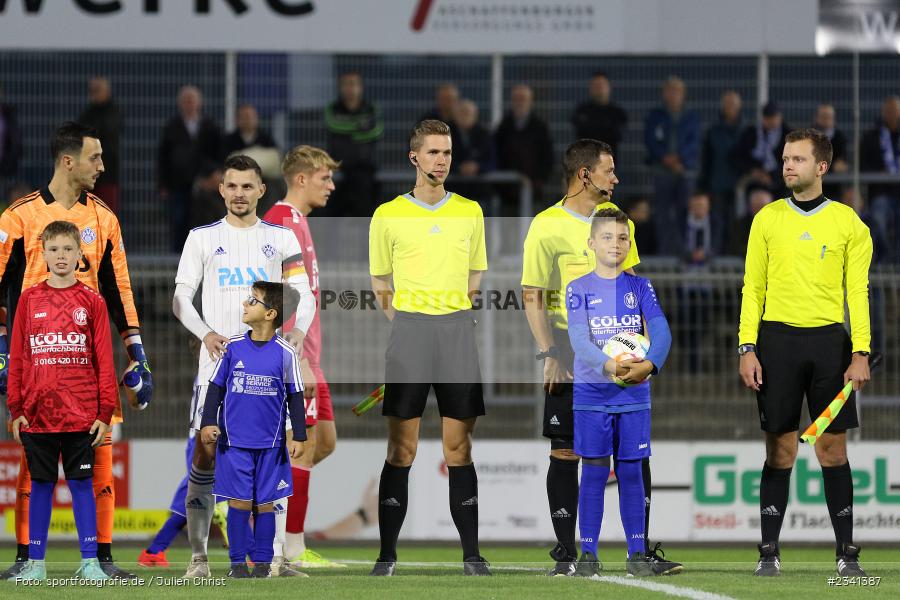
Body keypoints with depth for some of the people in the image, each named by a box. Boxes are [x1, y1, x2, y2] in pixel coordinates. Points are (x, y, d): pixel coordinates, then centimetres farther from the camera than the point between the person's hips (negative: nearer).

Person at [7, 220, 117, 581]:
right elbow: (17, 357, 6)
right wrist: (16, 409, 2)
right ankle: (36, 562, 11)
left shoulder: (92, 302, 2)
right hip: (37, 413, 1)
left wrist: (105, 412, -3)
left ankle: (90, 561, 6)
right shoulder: (29, 300, 5)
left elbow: (104, 360, 1)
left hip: (81, 414, -1)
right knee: (41, 484, 6)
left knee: (82, 483, 2)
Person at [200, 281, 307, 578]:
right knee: (239, 501, -1)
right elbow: (216, 387, 7)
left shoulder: (285, 353, -3)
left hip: (270, 443, -1)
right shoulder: (233, 347, 1)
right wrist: (208, 423, -2)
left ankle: (263, 562, 13)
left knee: (264, 503, 5)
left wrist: (298, 437, 0)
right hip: (234, 441, 1)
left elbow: (295, 397, 3)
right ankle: (238, 562, 6)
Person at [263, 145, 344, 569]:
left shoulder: (296, 221, 17)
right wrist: (301, 363, -22)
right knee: (304, 446, -6)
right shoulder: (283, 222, -14)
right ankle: (294, 550, -2)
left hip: (305, 358, 10)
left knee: (324, 441, 13)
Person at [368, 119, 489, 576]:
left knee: (459, 448, 2)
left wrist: (454, 314, 11)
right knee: (401, 450, -3)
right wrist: (402, 321, 4)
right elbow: (379, 280, 12)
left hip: (457, 329, 2)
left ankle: (471, 553, 3)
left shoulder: (470, 213, 9)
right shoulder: (388, 215, 3)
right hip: (408, 331, -2)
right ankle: (387, 553, -1)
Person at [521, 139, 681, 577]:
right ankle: (566, 553, 6)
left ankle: (642, 549, 6)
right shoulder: (547, 227, -7)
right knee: (565, 453, -1)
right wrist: (548, 354, -13)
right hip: (570, 355, -5)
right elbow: (532, 297, -5)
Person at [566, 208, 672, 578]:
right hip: (591, 393, -2)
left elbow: (661, 331, -9)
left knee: (631, 474, 5)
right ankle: (588, 554, 4)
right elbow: (578, 339, -14)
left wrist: (649, 364, -30)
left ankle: (637, 553, 9)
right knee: (593, 474, 0)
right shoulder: (579, 289, -1)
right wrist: (609, 365, -32)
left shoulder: (640, 288, 5)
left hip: (634, 394, 2)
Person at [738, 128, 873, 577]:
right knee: (779, 452, 0)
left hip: (829, 339, 0)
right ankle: (769, 552, 5)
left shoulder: (847, 222, 5)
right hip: (777, 339, 0)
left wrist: (860, 353, -5)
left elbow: (858, 291, 4)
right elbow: (752, 287, 8)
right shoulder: (767, 219, 7)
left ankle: (847, 552, 5)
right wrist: (747, 348, -1)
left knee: (833, 450, 0)